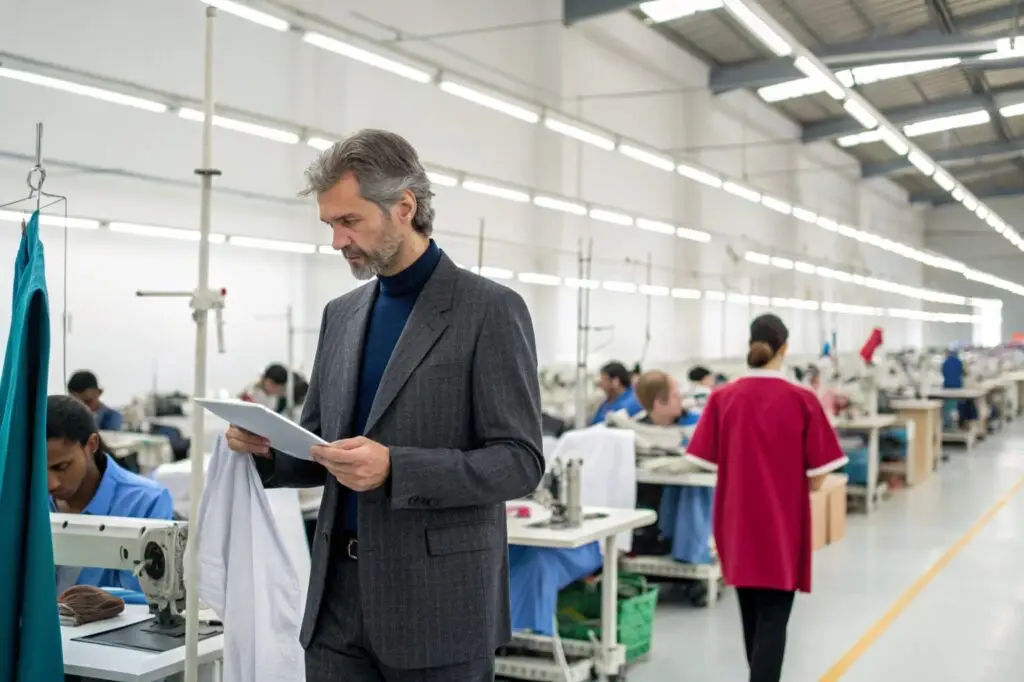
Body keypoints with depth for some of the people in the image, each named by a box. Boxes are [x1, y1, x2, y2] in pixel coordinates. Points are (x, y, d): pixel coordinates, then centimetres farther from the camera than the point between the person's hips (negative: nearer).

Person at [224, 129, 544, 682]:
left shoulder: (491, 310, -8)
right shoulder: (341, 314, 11)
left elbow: (520, 462, -13)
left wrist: (394, 469, -24)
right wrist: (269, 449, -5)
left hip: (438, 601, -5)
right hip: (338, 596, 6)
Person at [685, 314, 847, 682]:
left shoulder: (723, 397, -5)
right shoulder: (802, 400, -11)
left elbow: (711, 464, 0)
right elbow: (816, 479, -8)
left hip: (738, 522, 4)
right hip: (782, 525, -3)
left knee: (752, 613, 21)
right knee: (772, 619, 1)